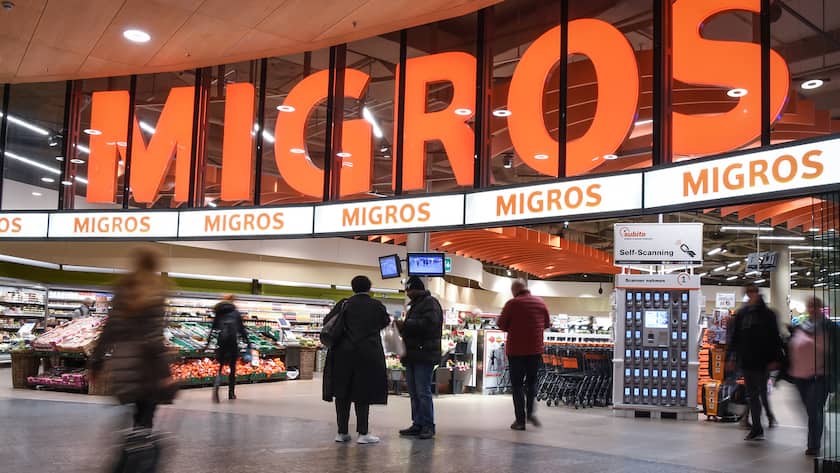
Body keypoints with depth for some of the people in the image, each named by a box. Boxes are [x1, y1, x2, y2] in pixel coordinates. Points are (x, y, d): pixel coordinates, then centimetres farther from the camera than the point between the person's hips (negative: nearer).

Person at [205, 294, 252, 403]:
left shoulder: (219, 313, 11)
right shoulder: (236, 313, 6)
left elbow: (213, 329, 8)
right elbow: (242, 329, 3)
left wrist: (207, 343, 12)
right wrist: (248, 344, 6)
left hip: (221, 342, 1)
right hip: (233, 342, -1)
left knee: (220, 367, 3)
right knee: (232, 368, 11)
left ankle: (216, 386, -25)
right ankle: (231, 393, 15)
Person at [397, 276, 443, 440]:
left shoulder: (430, 303, -5)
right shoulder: (415, 305, 24)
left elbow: (429, 323, -21)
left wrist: (405, 324, -17)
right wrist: (402, 327, 9)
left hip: (424, 355, -9)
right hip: (412, 355, 9)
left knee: (423, 392, -9)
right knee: (414, 393, 9)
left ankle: (428, 426, -4)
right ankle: (418, 425, 14)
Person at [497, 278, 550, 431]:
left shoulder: (512, 303, -10)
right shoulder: (540, 302, 3)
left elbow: (501, 325, -7)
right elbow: (547, 324, 13)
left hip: (516, 350, -3)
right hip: (536, 349, 4)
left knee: (517, 384, 4)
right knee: (531, 381, 18)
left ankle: (520, 420, 3)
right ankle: (530, 412, 3)